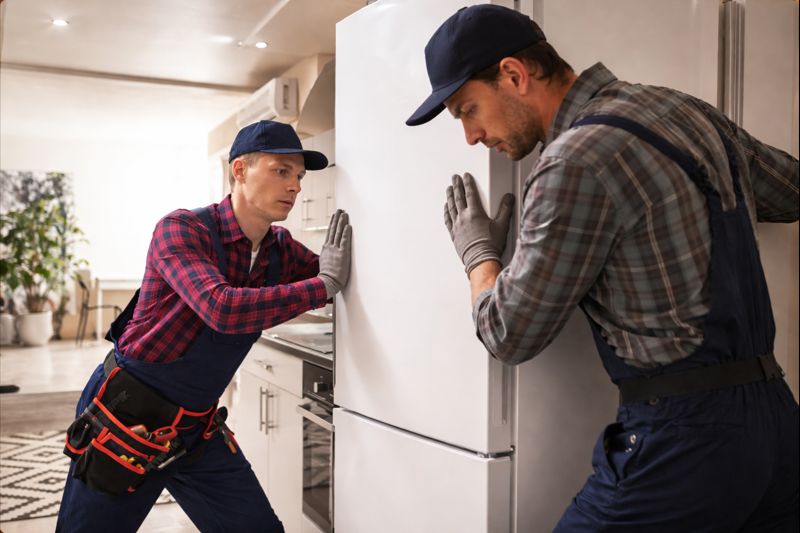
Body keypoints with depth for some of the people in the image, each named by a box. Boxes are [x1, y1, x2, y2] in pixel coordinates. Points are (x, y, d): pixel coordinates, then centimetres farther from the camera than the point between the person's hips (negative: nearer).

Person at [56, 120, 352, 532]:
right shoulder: (182, 229, -19)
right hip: (126, 417, -5)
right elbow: (223, 309, -35)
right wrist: (325, 285, -30)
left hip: (197, 430, 5)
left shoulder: (281, 248, -2)